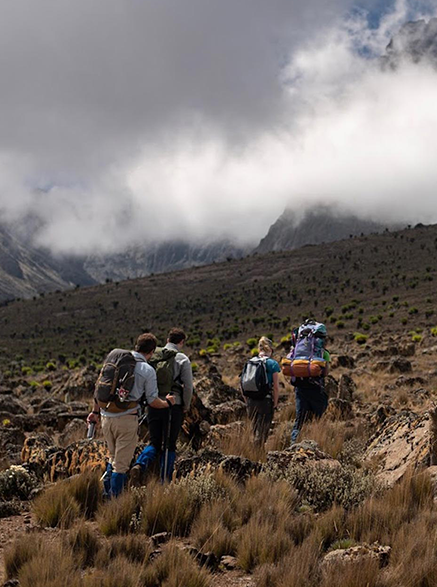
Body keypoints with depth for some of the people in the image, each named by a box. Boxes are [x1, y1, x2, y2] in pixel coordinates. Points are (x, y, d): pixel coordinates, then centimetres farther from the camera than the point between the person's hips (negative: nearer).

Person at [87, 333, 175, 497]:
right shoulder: (148, 370, -5)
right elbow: (153, 402, -2)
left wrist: (95, 411, 22)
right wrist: (168, 403, 19)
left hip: (106, 417, 5)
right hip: (126, 419, -5)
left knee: (114, 457, 22)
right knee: (121, 463, 5)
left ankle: (106, 492, 21)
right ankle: (113, 498, 8)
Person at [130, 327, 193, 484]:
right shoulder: (182, 359, -4)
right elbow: (188, 386, -6)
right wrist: (186, 406, 7)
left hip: (153, 405, 3)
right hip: (173, 406, -3)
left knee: (154, 443, 14)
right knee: (169, 445, 7)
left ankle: (139, 465, -11)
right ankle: (165, 482, 10)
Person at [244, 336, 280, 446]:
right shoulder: (273, 364, -7)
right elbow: (276, 387, -11)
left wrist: (247, 401, 15)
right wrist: (275, 403, -2)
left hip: (251, 401, 4)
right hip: (265, 401, -4)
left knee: (255, 430, 20)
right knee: (262, 433, 4)